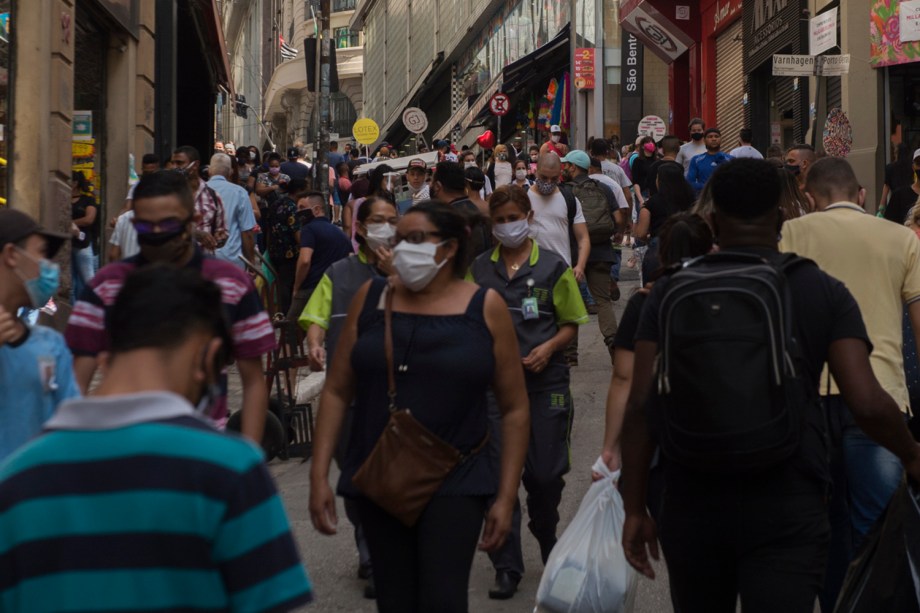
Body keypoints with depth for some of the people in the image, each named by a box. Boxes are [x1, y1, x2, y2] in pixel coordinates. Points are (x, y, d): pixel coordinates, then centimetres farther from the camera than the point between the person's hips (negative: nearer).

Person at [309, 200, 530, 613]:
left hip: (455, 483, -3)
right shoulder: (371, 297, 2)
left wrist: (506, 496, -4)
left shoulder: (484, 307, -4)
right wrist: (319, 475, -2)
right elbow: (337, 391, 4)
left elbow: (514, 408, 0)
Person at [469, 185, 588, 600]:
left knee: (546, 473, 6)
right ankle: (507, 568, 3)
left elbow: (571, 324, 4)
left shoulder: (553, 267, 0)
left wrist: (548, 348, -13)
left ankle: (549, 545, 33)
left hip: (546, 382, -1)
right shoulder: (479, 270, 6)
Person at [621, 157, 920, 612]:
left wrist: (635, 508, 4)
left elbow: (640, 407, -2)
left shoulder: (670, 292, 2)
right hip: (787, 506, -2)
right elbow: (868, 404, -8)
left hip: (692, 502, 2)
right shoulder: (824, 292, -1)